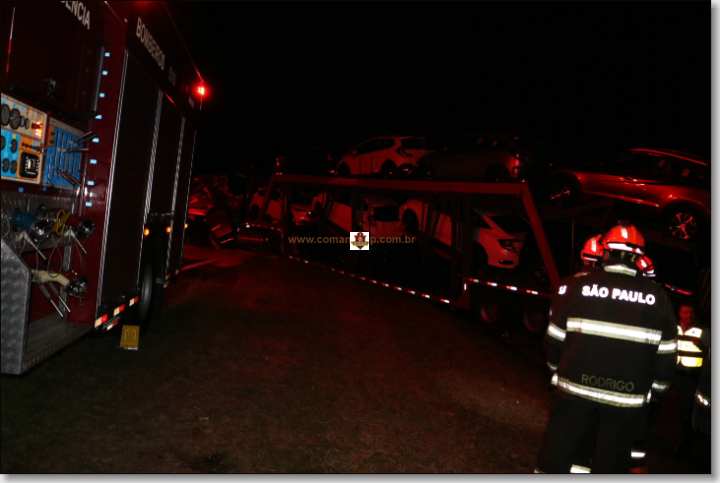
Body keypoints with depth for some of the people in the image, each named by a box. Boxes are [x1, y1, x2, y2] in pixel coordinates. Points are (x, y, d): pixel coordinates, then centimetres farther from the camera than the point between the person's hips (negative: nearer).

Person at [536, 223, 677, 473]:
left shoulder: (575, 286, -6)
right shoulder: (657, 297, -2)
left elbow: (555, 338, 0)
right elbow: (666, 355, 3)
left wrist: (558, 371, 17)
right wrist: (655, 389, 18)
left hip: (576, 389, -1)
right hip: (627, 398, 1)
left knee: (555, 454, 12)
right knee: (610, 463, 15)